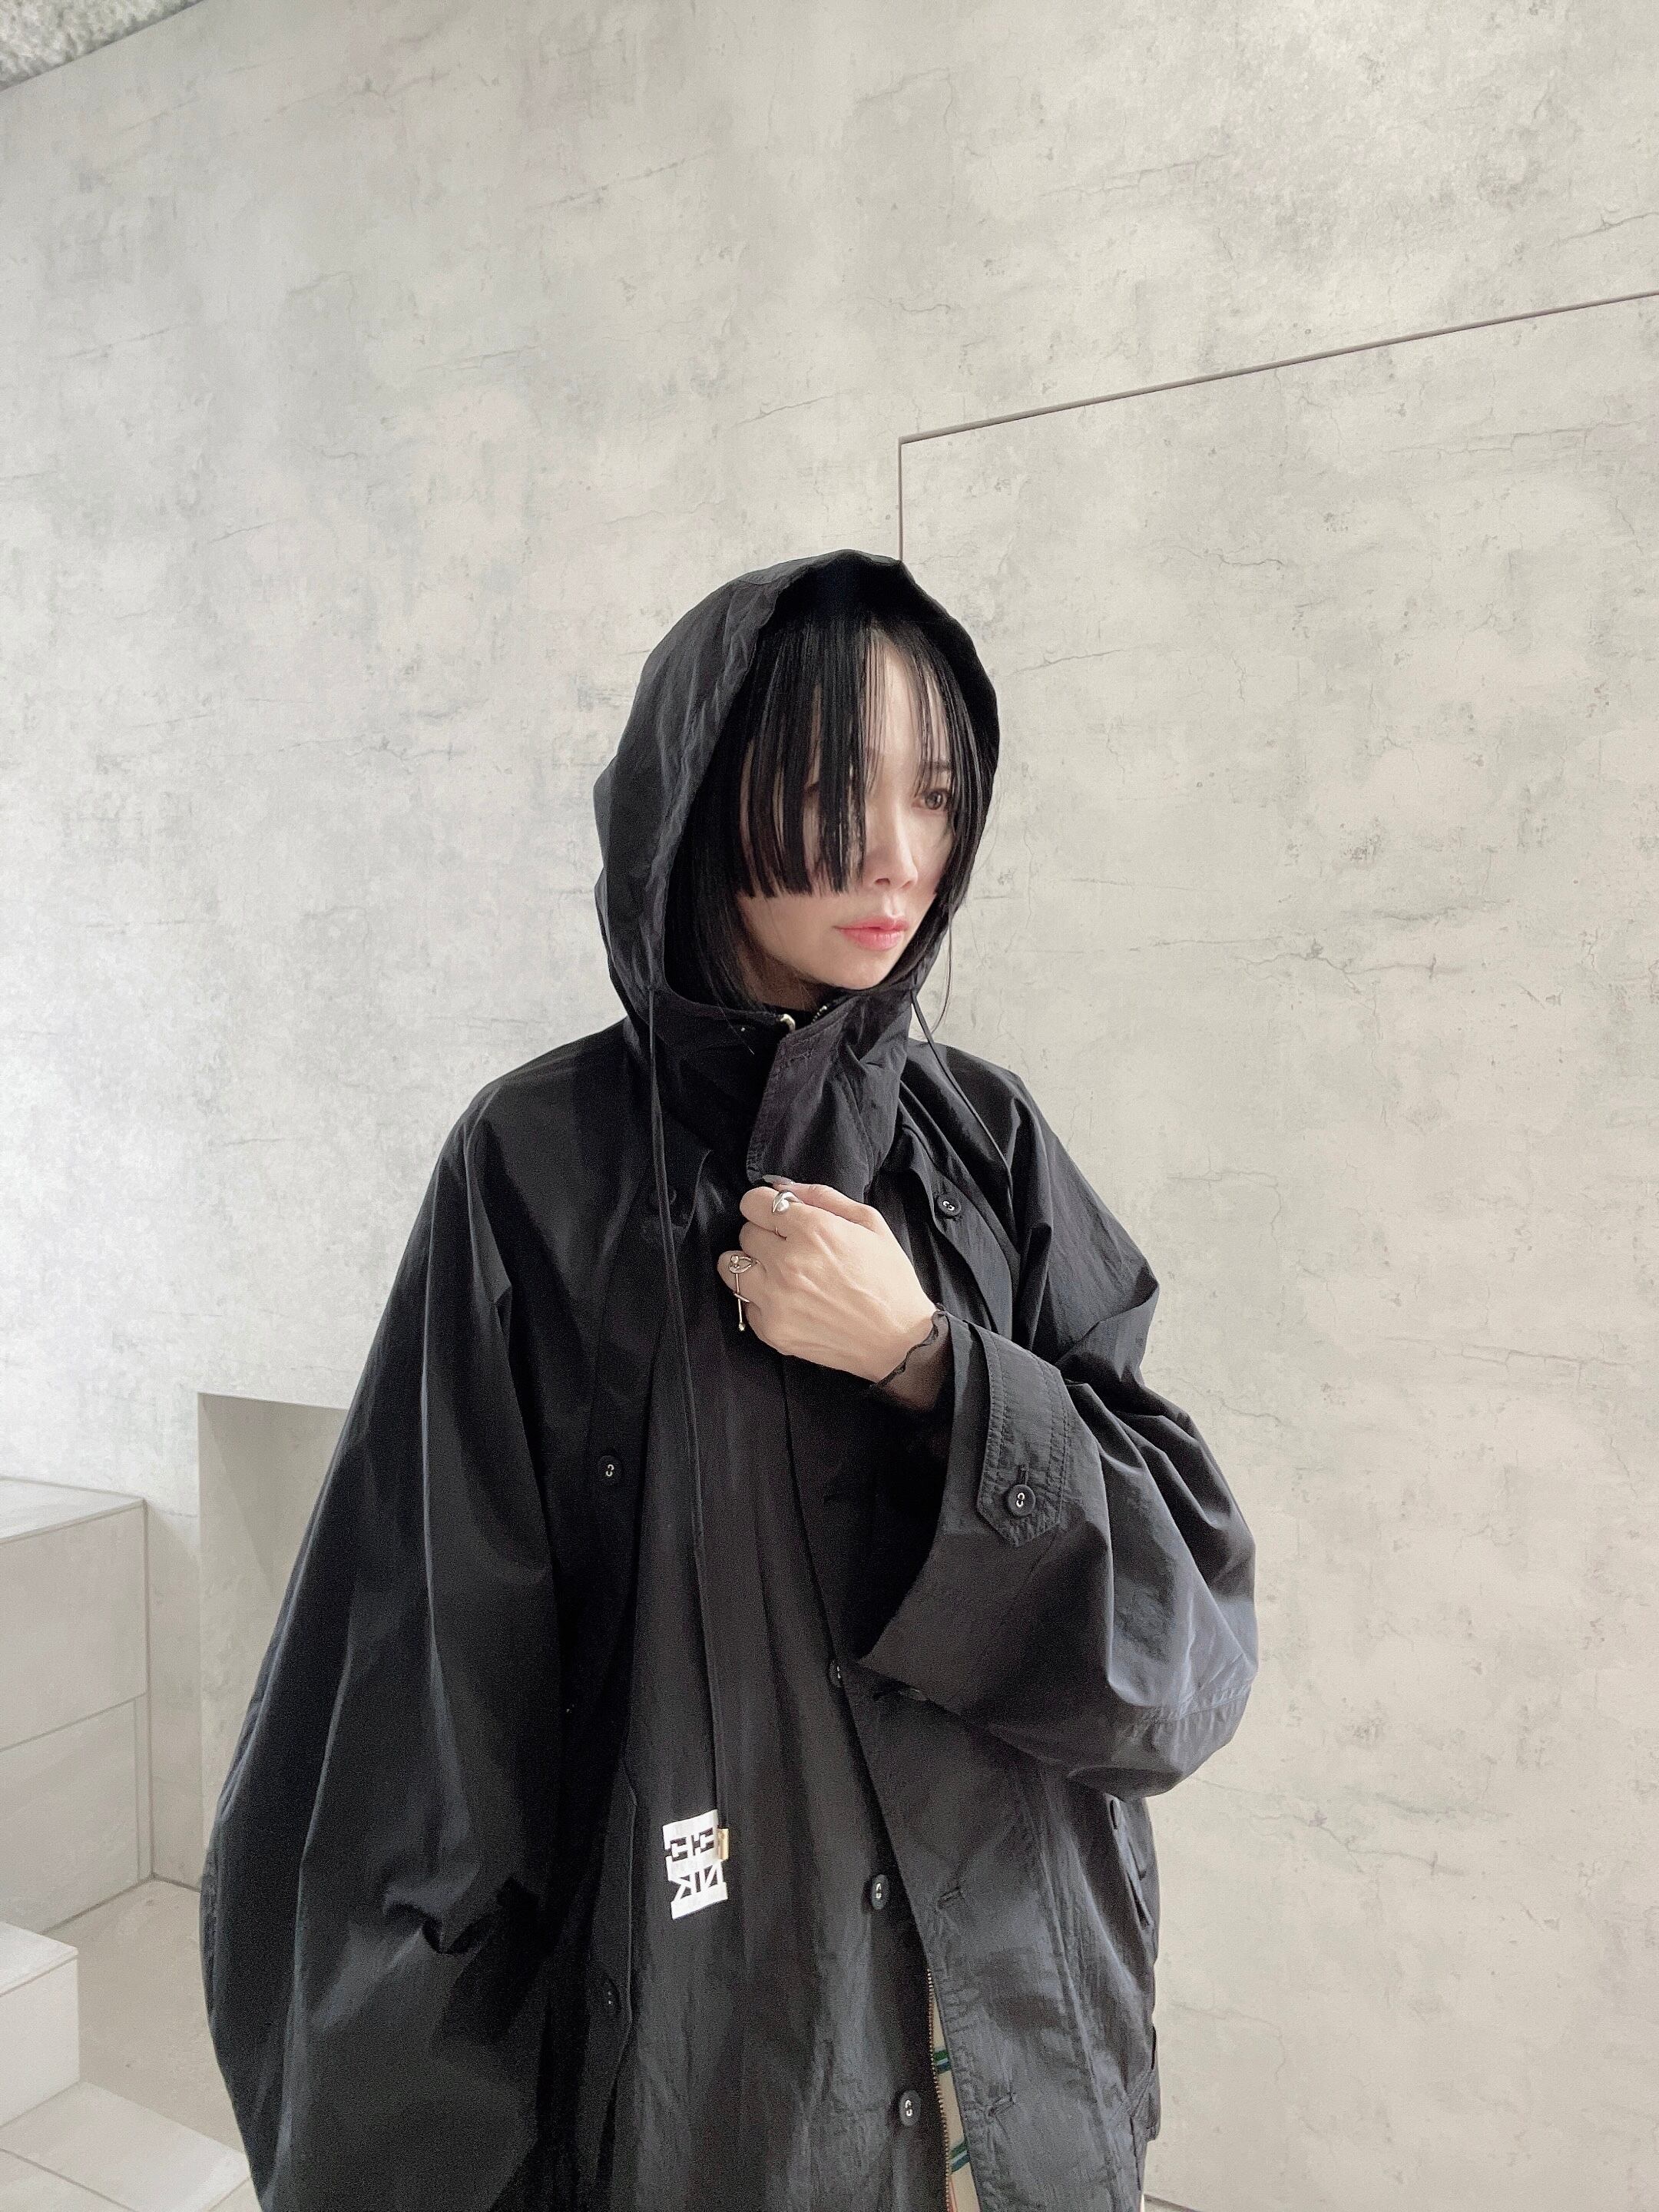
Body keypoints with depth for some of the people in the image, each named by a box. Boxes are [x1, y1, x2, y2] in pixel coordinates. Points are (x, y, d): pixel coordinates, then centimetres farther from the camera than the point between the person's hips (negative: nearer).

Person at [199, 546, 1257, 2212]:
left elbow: (1194, 1625, -6)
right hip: (715, 2033, -3)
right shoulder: (545, 1161, -14)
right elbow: (441, 1673, -11)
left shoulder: (989, 1140, -4)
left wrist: (922, 1359, -20)